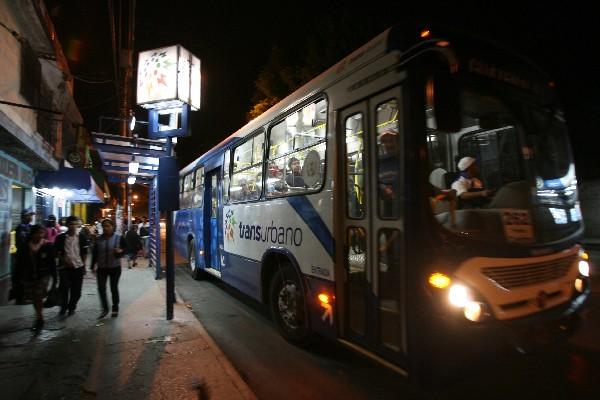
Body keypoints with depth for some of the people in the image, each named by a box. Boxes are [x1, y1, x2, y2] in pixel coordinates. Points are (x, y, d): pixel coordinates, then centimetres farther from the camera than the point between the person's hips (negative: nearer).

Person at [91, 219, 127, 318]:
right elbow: (94, 254, 7)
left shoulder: (119, 238, -7)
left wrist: (120, 251, -22)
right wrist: (93, 266, 3)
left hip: (115, 267, -2)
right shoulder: (98, 239, 2)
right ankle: (105, 309, 17)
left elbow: (126, 248, 0)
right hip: (101, 268, 2)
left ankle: (115, 309, 24)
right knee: (101, 288, 0)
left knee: (114, 288, 9)